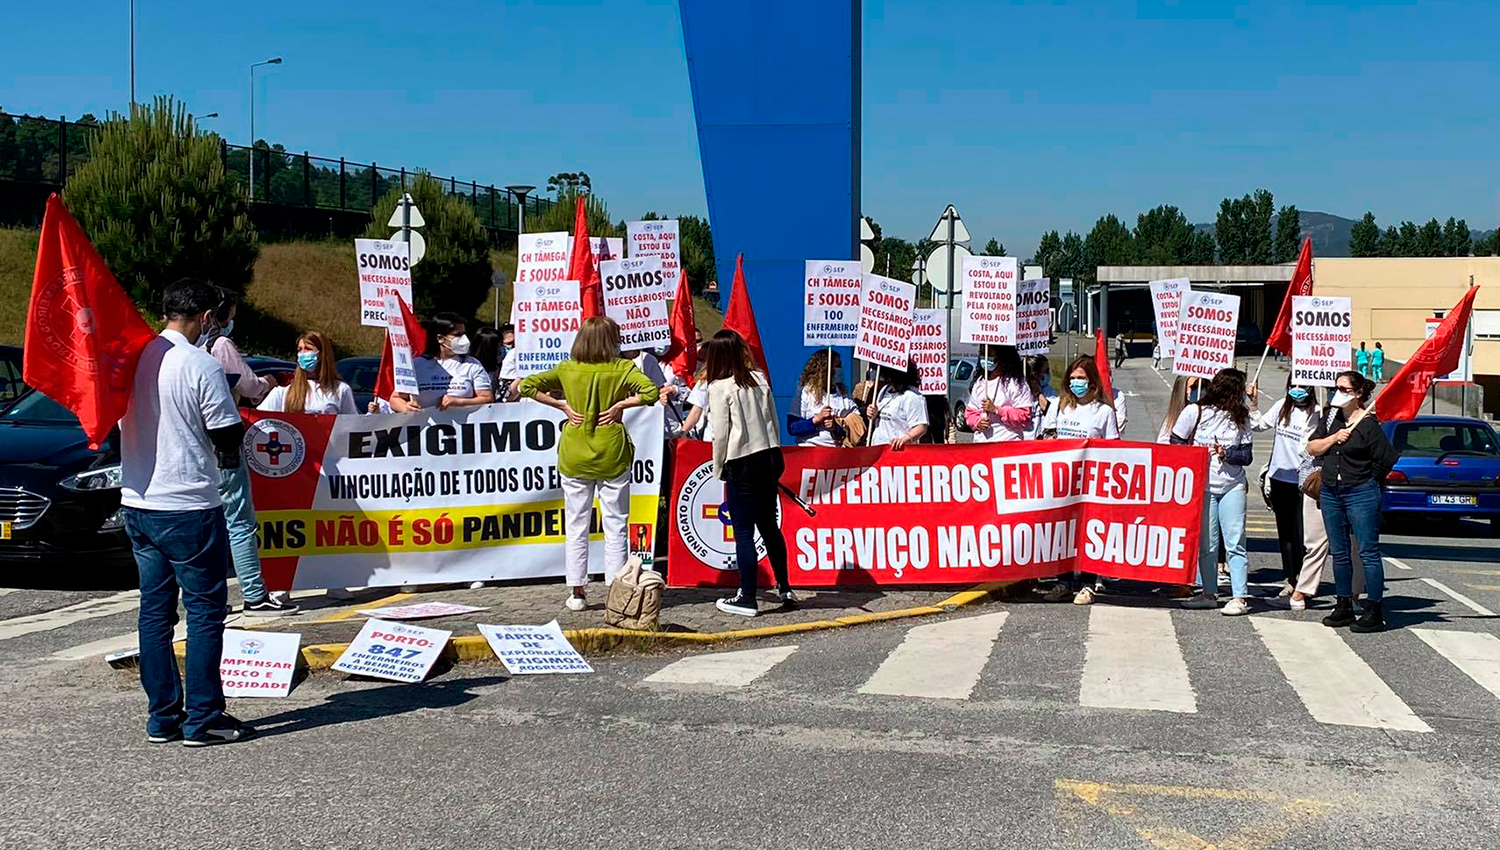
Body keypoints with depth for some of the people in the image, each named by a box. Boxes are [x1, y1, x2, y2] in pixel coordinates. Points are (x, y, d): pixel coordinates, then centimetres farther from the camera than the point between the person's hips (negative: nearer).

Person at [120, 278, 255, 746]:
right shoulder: (201, 365, -14)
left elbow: (122, 426, 15)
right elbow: (228, 440, -12)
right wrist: (225, 456, 10)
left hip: (137, 503, 7)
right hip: (188, 506, -7)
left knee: (154, 608, 12)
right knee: (205, 610, 1)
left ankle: (163, 716, 17)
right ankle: (203, 719, 3)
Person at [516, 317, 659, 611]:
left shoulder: (567, 369, 0)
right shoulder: (622, 368, -7)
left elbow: (526, 385, -3)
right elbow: (650, 392, -20)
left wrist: (562, 405, -1)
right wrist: (620, 405, -10)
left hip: (574, 457, 2)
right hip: (612, 456, -2)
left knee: (576, 525, 9)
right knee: (615, 526, 6)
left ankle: (577, 592, 11)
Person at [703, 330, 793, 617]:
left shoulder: (719, 387, -9)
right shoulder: (759, 378, 8)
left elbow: (721, 434, -10)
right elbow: (774, 422, 11)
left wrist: (718, 469, 1)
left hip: (743, 464, -7)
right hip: (771, 458, 7)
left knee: (743, 531, 0)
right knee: (768, 525, 18)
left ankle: (747, 598, 2)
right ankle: (784, 588, 26)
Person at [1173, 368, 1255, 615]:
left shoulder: (1241, 417, 5)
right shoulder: (1194, 412, -2)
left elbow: (1246, 456, 2)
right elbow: (1176, 445, 3)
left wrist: (1226, 454, -14)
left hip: (1233, 487, 1)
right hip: (1201, 486, -1)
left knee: (1235, 543, -3)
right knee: (1206, 543, 4)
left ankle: (1240, 597, -2)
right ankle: (1209, 593, 15)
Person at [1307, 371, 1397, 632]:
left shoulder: (1368, 423, -10)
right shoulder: (1329, 417, 9)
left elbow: (1387, 460, -9)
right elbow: (1312, 448, 6)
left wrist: (1365, 479, 2)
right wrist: (1334, 438, -8)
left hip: (1361, 494, -7)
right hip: (1330, 493, 7)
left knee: (1368, 552, -4)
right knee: (1339, 553, 12)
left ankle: (1374, 611, 0)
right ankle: (1344, 606, 21)